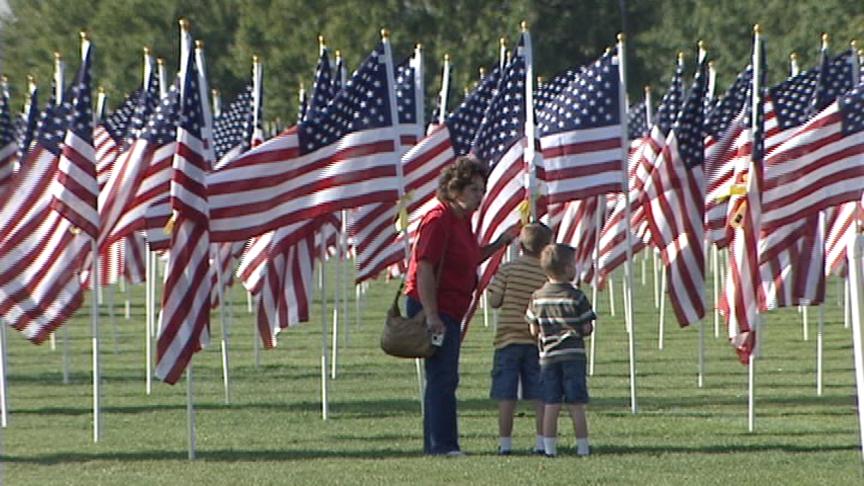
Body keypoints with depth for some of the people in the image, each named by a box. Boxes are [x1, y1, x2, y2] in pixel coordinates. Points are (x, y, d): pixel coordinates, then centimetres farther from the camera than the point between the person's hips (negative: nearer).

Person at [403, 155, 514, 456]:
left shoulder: (463, 221, 14)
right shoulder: (438, 221, -15)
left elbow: (469, 261, 26)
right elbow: (424, 270, -20)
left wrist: (498, 245, 12)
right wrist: (431, 316, -24)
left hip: (450, 311, 10)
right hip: (433, 309, -10)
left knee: (443, 379, 13)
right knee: (443, 377, -10)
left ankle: (436, 445, 18)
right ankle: (442, 444, -9)